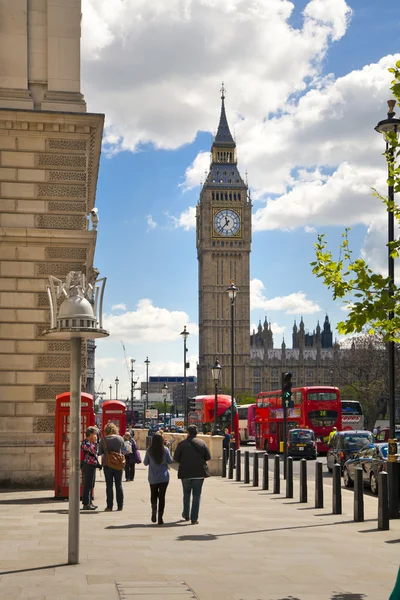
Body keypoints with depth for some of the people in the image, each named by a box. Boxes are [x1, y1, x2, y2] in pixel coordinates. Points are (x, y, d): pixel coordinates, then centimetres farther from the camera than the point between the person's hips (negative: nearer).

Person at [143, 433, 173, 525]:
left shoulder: (149, 450, -7)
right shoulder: (165, 450, -8)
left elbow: (145, 463, 2)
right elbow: (170, 461, 1)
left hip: (153, 478, 0)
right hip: (164, 477, 0)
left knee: (153, 495, 16)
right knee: (162, 496, 3)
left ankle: (154, 509, -12)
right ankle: (160, 517, -2)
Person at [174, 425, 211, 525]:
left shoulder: (182, 444, -6)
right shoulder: (202, 443, -2)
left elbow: (176, 458, -5)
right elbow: (208, 457, 0)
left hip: (185, 472, 0)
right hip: (199, 473, 0)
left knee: (186, 494, 19)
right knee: (196, 495, 4)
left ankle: (186, 515, 28)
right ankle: (194, 518, 0)